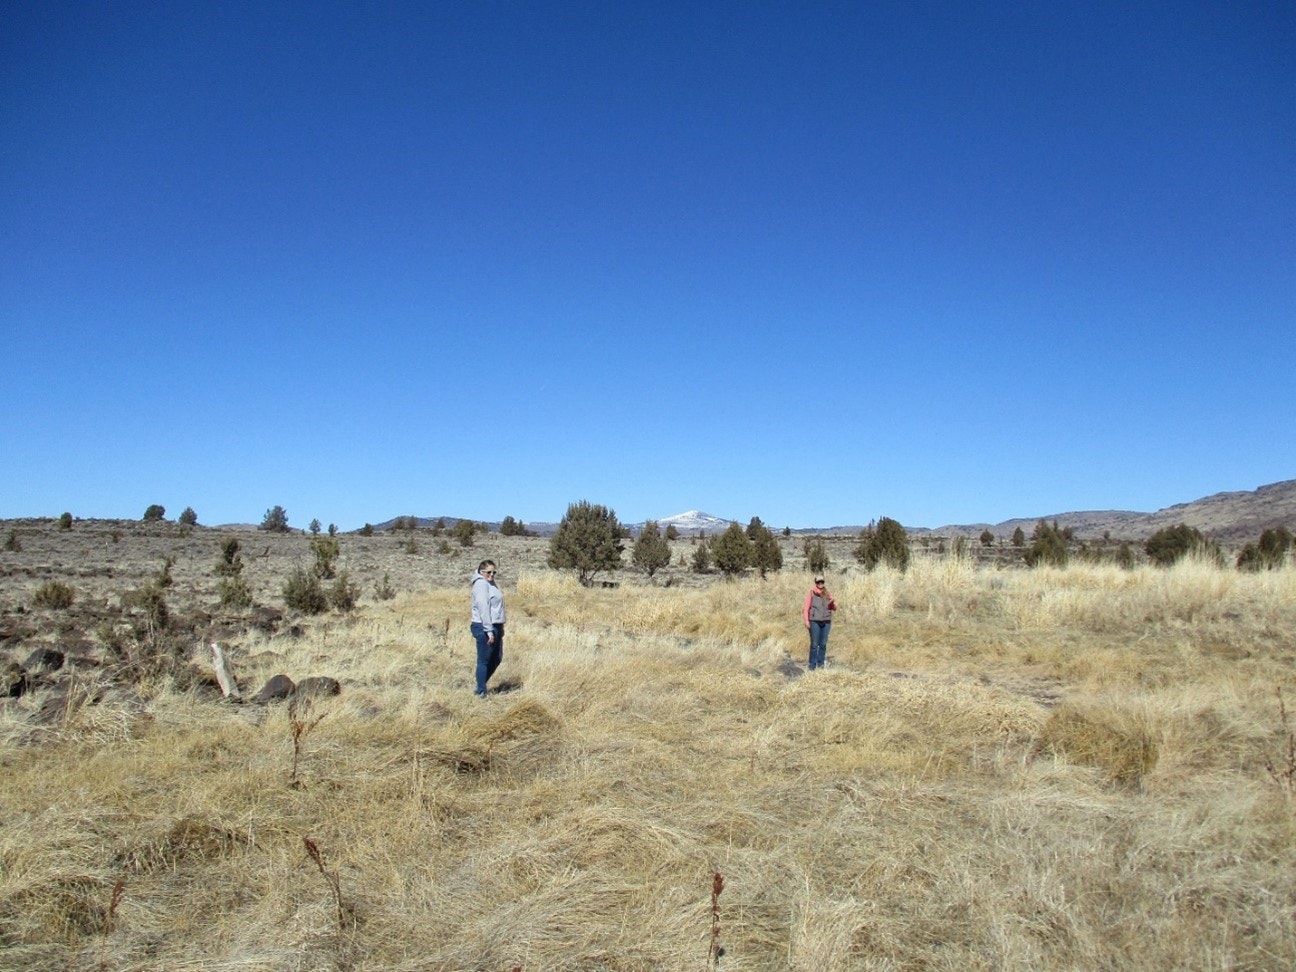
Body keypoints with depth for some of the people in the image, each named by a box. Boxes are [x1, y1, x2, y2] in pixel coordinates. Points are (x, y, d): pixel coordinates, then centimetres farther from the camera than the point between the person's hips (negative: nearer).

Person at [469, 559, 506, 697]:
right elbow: (483, 609, -21)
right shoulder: (481, 584, -14)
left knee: (496, 659, 17)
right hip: (484, 628, -10)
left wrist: (500, 627, 20)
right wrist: (489, 631, -24)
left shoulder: (491, 583, 16)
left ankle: (481, 685, 28)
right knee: (483, 661, -3)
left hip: (495, 627, 10)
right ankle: (481, 692, 4)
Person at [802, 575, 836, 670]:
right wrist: (806, 621, -9)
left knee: (823, 644, 5)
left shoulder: (827, 594, 11)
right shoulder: (811, 593, 1)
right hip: (814, 621, -4)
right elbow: (806, 608, 0)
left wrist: (833, 602, -10)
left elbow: (834, 608, 12)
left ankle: (820, 664, 14)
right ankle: (812, 666, 2)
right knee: (814, 644, -4)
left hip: (826, 622, 4)